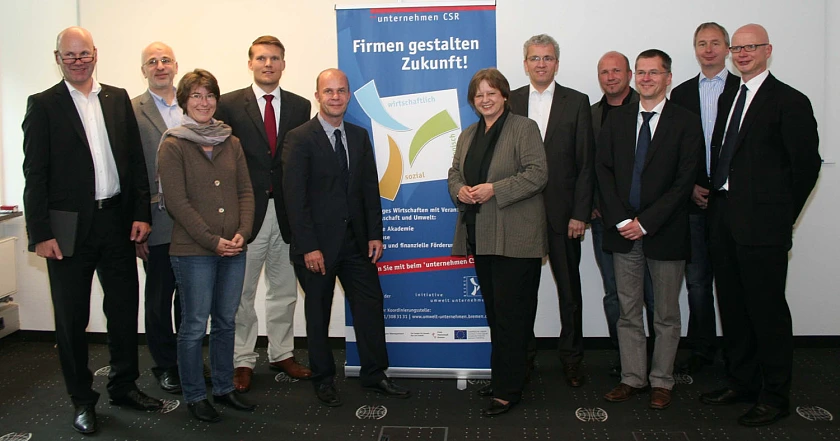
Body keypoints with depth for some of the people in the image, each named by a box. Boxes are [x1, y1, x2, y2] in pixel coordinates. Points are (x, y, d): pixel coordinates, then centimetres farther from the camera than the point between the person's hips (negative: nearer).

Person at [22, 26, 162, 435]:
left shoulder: (118, 98, 8)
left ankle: (124, 385, 30)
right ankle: (82, 399, 23)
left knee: (125, 308, 12)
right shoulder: (43, 105, -1)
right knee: (71, 317, 8)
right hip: (68, 227, -3)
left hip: (117, 221, 3)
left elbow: (135, 159, 7)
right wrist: (40, 233, -10)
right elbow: (35, 174, -5)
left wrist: (141, 213, 1)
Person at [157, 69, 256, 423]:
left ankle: (224, 388, 28)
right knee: (194, 326, 4)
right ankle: (195, 396, 20)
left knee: (225, 321, 14)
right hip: (192, 251, -5)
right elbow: (176, 201, -10)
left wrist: (242, 232, -7)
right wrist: (212, 241, -15)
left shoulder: (231, 143, 11)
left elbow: (245, 191, 9)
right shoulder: (173, 145, -4)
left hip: (233, 249, 5)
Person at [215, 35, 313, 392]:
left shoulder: (299, 106, 6)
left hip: (286, 212, 3)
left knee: (284, 291, 14)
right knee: (242, 293, 7)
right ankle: (242, 360, 21)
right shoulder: (229, 105, -1)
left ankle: (281, 353, 29)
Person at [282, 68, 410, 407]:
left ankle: (374, 375, 23)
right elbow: (295, 197, -13)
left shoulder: (359, 137, 9)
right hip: (317, 244, -5)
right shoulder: (300, 139, -9)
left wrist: (374, 234, 2)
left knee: (370, 306, 8)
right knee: (318, 313, 10)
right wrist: (309, 247, -17)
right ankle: (323, 379, 26)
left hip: (356, 241, 5)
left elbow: (370, 188, 9)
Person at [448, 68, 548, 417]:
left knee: (510, 314, -4)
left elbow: (537, 173, -13)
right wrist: (460, 190, -4)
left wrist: (494, 189, -19)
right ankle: (514, 369, 26)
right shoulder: (467, 135, 17)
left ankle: (507, 390, 5)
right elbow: (454, 173, 19)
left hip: (514, 237, -7)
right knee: (494, 310, 13)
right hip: (480, 236, 7)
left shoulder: (524, 128, -5)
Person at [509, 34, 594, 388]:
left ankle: (571, 357, 25)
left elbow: (586, 163, -2)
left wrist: (580, 213, -8)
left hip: (562, 212, -1)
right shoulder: (511, 101, 6)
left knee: (569, 288, 9)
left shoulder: (577, 103, 1)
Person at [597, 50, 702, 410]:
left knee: (666, 315, 9)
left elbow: (684, 181, -8)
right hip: (623, 230, 3)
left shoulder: (686, 123, -2)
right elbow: (603, 170, 4)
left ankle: (661, 381, 22)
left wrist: (646, 223, -13)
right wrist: (620, 220, -8)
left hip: (664, 232, -3)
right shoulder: (617, 119, 9)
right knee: (627, 312, 9)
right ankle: (633, 377, 21)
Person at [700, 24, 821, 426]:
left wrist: (780, 215, -4)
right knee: (732, 306, 14)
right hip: (723, 218, 7)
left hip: (761, 223, -7)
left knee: (767, 308, 0)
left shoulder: (789, 102, -6)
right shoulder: (727, 99, 16)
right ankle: (741, 381, 29)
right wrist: (715, 199, 8)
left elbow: (807, 165, -6)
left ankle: (775, 396, 14)